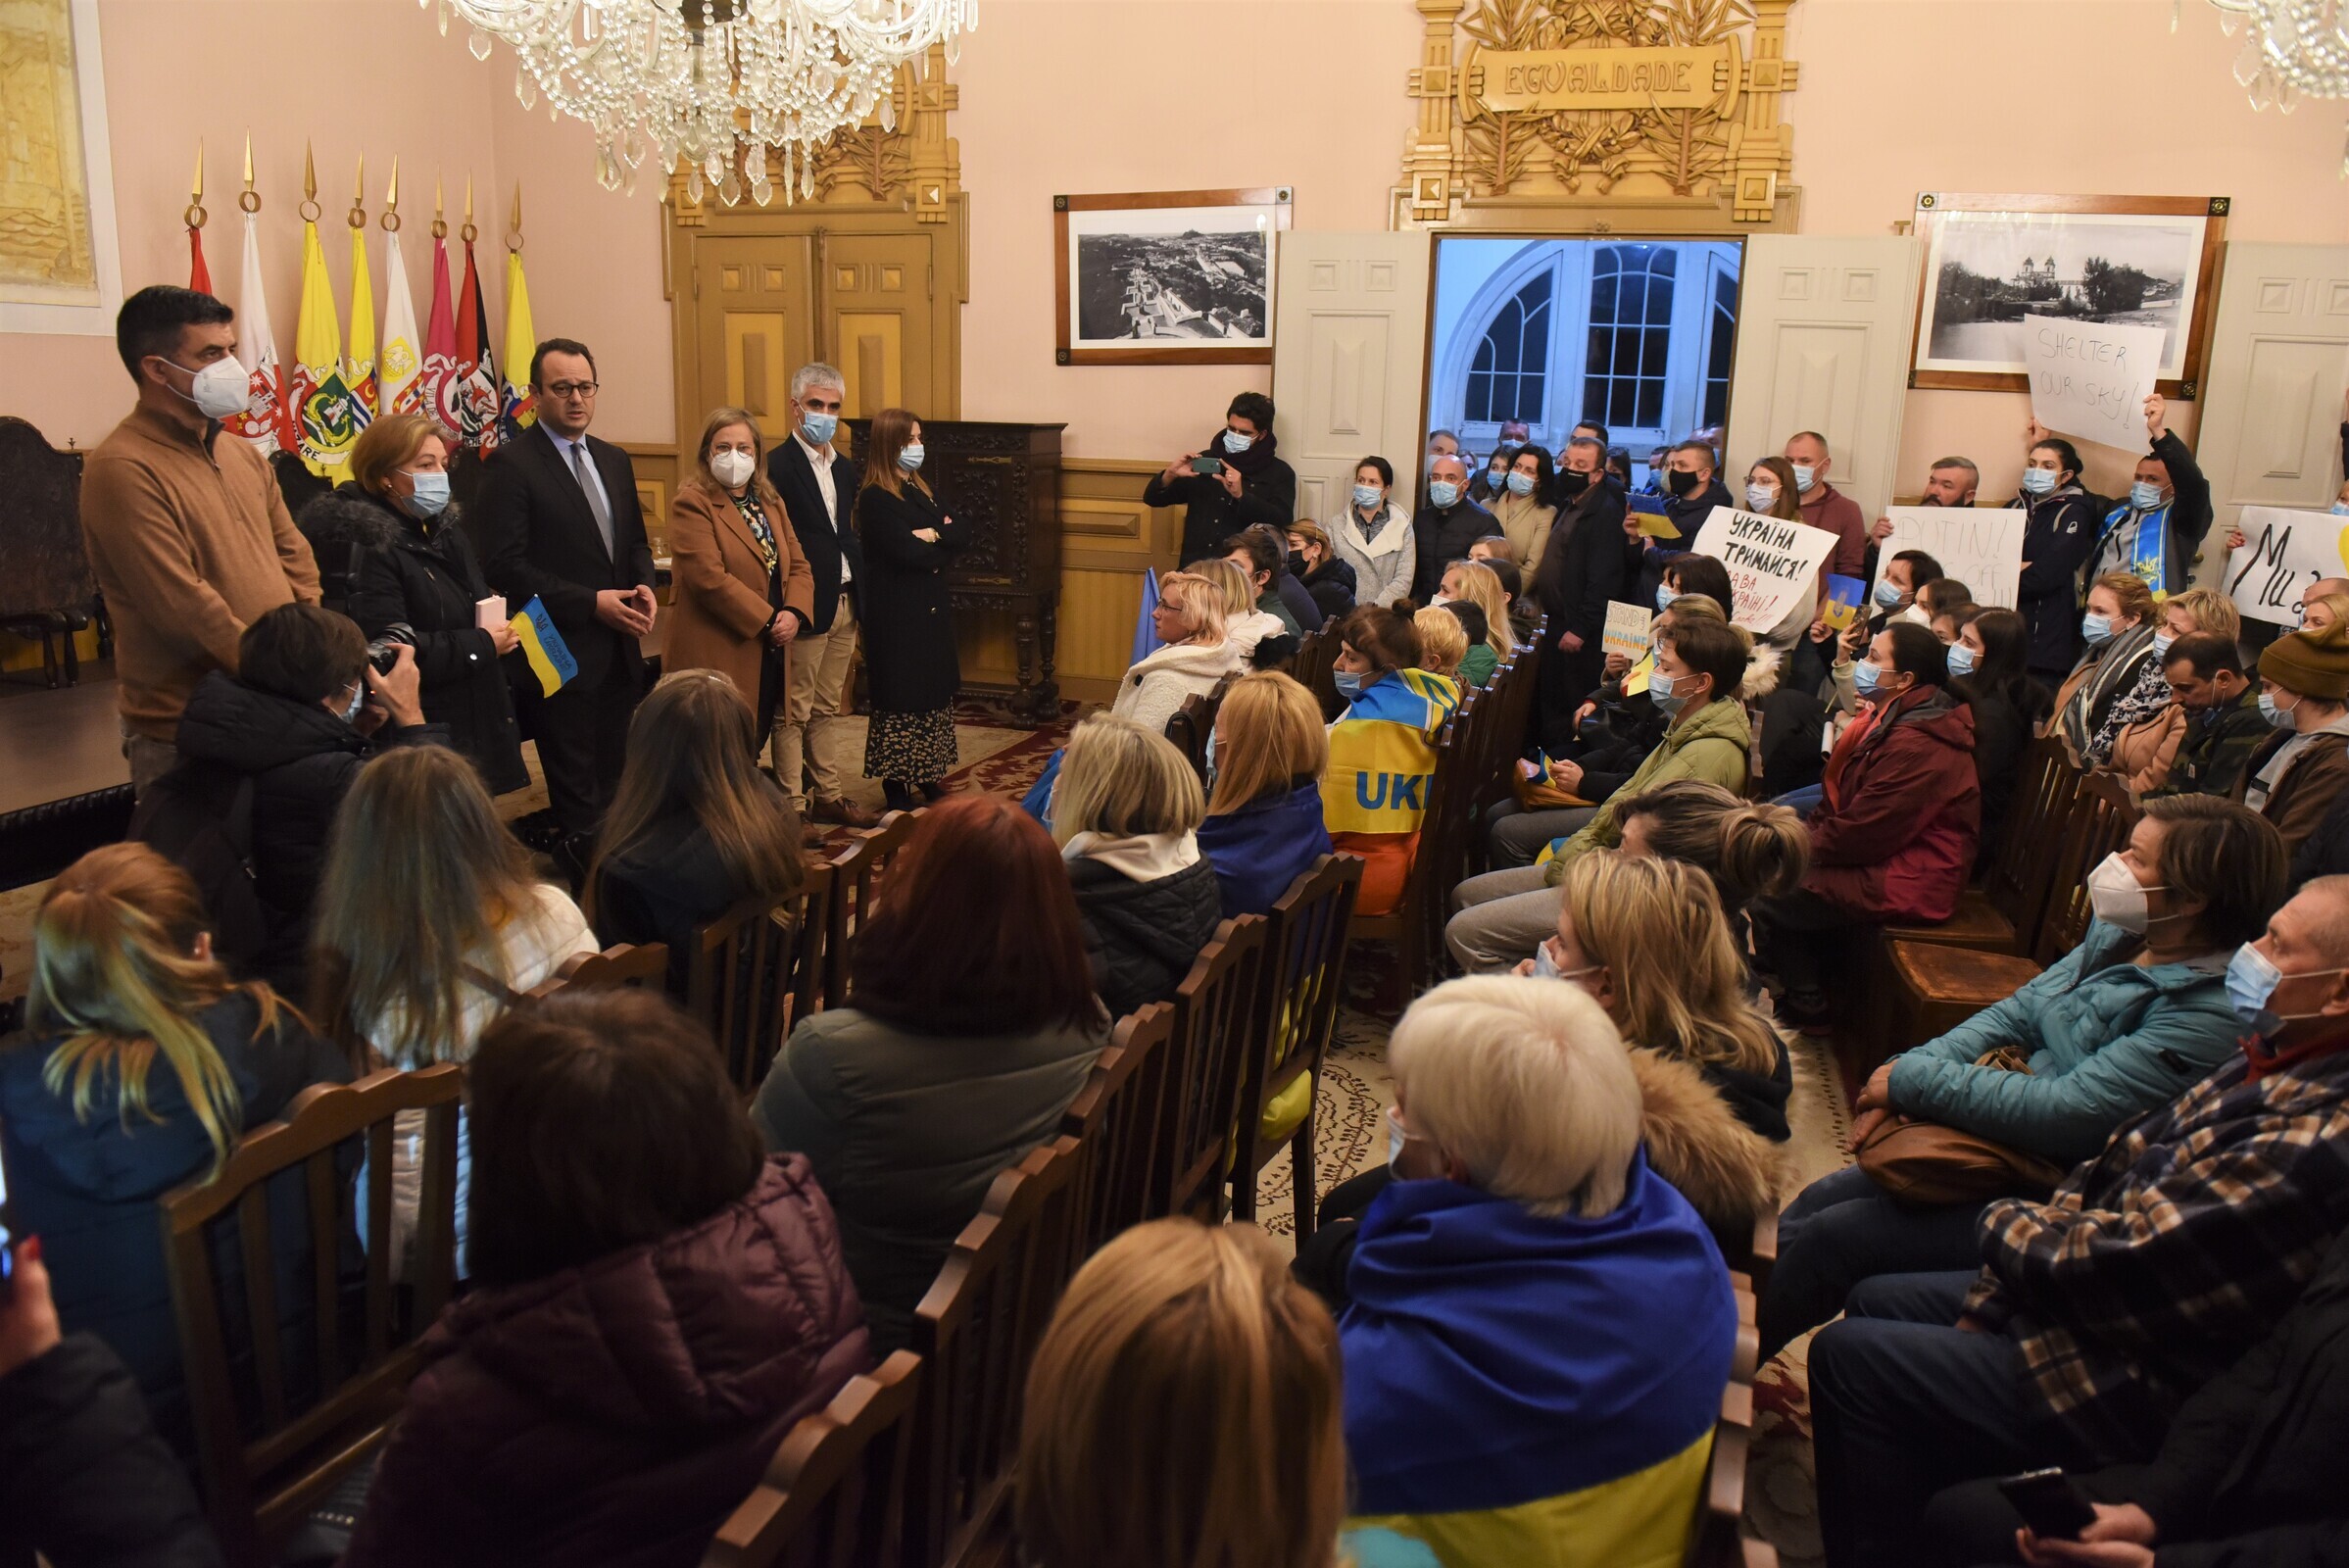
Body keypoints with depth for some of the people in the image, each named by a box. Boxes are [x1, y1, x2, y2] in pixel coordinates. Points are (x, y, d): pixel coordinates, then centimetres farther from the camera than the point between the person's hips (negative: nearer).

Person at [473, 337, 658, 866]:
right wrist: (592, 603, -17)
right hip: (563, 656, -7)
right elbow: (504, 565, -14)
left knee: (616, 786, 13)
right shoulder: (512, 464, -8)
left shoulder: (614, 461, 14)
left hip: (619, 651, 7)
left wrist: (643, 587, 0)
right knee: (578, 798, 0)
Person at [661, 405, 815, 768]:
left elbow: (798, 566, 12)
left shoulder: (771, 503, 16)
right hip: (718, 657, -7)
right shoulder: (692, 504, -8)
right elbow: (709, 577, -18)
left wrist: (794, 613, -8)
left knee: (752, 753, 12)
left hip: (770, 656, 7)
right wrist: (767, 620, -16)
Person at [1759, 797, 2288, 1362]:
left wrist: (1914, 1080, -21)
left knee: (1830, 1237, -13)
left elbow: (2066, 1113, -29)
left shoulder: (2211, 1013, -24)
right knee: (1808, 1208, 4)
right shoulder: (2121, 936, 1)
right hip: (1994, 1144, 8)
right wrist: (1901, 1074, -7)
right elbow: (2015, 1013, 7)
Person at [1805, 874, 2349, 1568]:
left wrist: (2003, 1225, -6)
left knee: (1847, 1355, -13)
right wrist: (1987, 1306, 1)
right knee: (1873, 1302, 17)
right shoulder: (2271, 1065, 2)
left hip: (2134, 1393, -10)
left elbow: (2113, 1264, -28)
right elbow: (2103, 1179, 6)